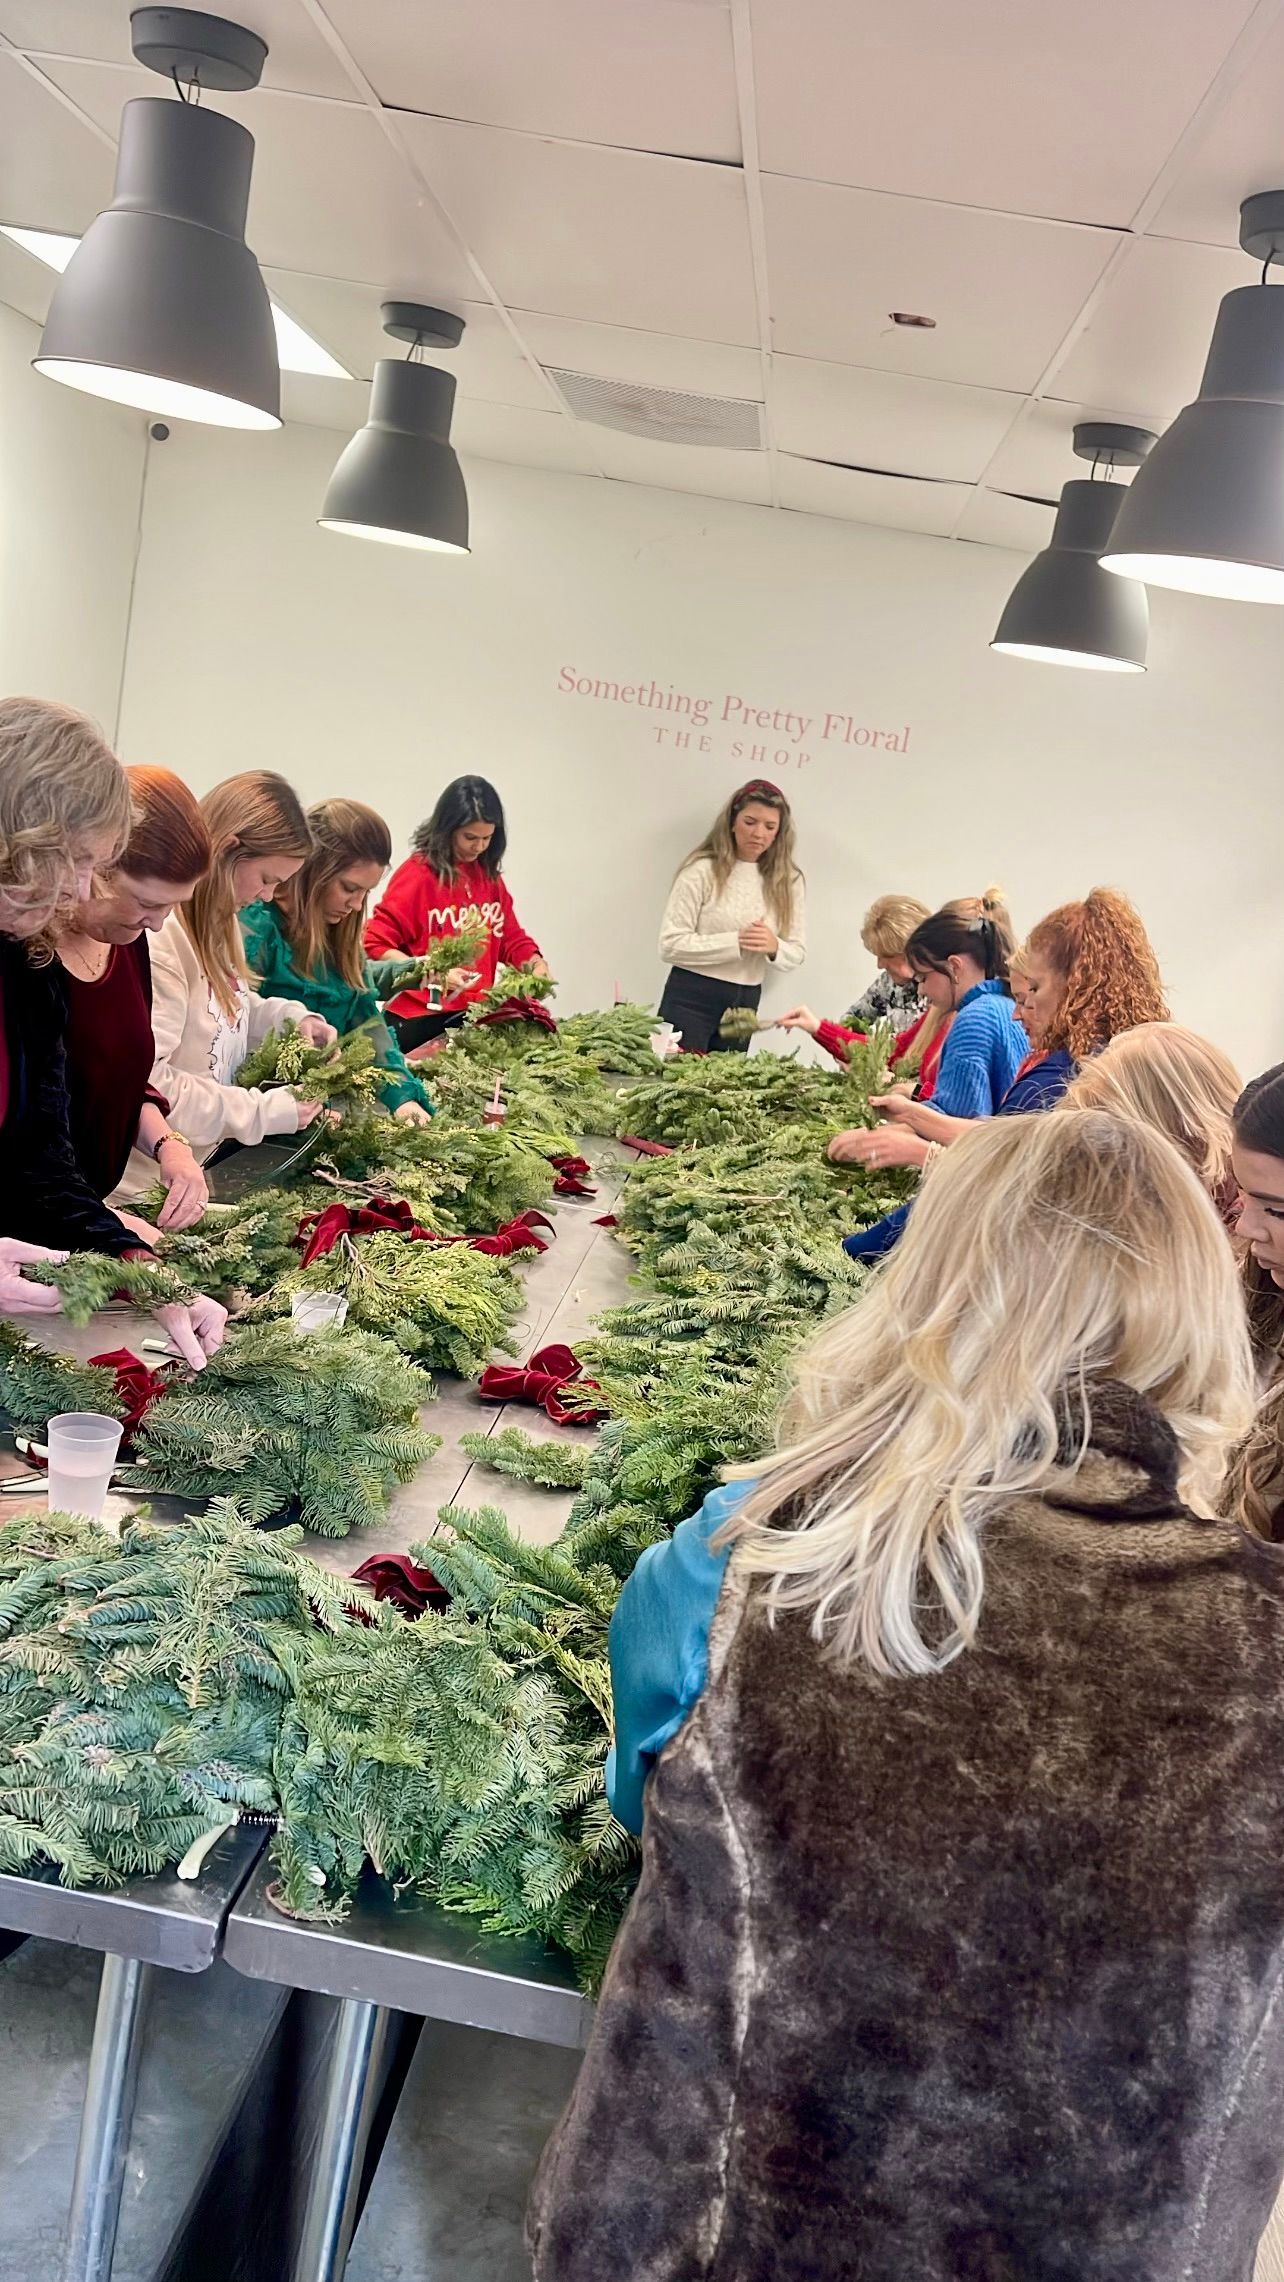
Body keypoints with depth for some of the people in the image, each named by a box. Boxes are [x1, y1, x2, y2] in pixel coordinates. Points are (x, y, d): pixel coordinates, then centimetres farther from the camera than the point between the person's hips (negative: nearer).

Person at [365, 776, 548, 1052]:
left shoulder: (489, 875, 10)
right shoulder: (417, 873, -9)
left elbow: (510, 936, 17)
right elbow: (376, 945, -12)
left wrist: (535, 962, -5)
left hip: (475, 1014, 5)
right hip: (422, 1019, -5)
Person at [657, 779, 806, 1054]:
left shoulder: (788, 881, 6)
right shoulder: (703, 870, -7)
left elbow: (797, 952, 8)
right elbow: (670, 944, -13)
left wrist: (774, 947, -15)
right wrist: (735, 943, -20)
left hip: (745, 1003, 4)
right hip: (691, 998, -4)